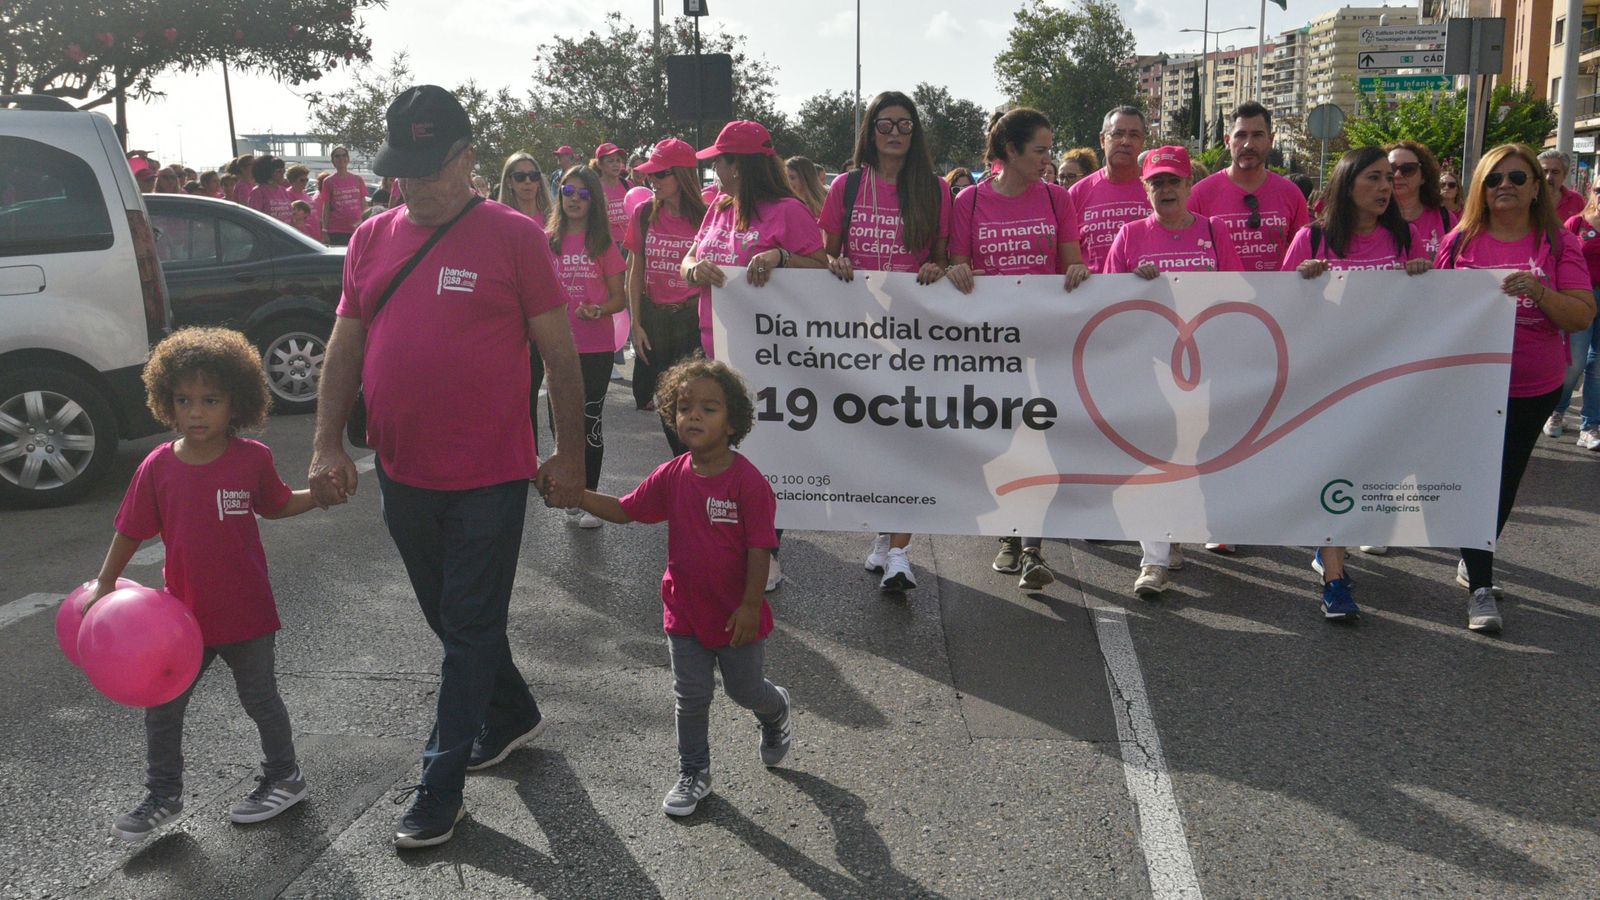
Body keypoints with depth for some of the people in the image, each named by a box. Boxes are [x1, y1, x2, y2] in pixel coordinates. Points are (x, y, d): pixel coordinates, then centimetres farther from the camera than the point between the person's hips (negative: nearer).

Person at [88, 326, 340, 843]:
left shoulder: (252, 459, -9)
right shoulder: (158, 466, -7)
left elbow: (275, 506, 7)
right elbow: (131, 530, 2)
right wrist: (105, 584, -2)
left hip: (246, 612, -2)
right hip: (184, 613, 2)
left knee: (260, 699, 13)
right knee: (161, 706, 8)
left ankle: (284, 777, 32)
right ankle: (163, 796, 27)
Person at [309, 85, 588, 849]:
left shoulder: (514, 236, -8)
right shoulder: (371, 239, 6)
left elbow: (559, 353, -5)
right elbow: (344, 348, 10)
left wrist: (568, 455, -6)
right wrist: (328, 444, 1)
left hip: (488, 475, -5)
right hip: (402, 472, 6)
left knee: (469, 629, 4)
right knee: (448, 615, 20)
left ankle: (441, 787, 15)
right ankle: (514, 714, 42)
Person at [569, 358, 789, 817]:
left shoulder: (749, 482, -21)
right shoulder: (671, 477, -5)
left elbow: (760, 548, -19)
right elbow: (623, 510, 2)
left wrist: (750, 606, -19)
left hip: (736, 615, -4)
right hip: (685, 611, 4)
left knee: (745, 689, 16)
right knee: (690, 698, 13)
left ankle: (776, 710, 50)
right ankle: (694, 774, 30)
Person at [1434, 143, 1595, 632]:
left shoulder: (1559, 243, -4)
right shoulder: (1461, 241, -4)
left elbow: (1584, 316, -10)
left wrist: (1538, 290, -27)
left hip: (1533, 389, 1)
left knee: (1506, 478, 14)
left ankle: (1472, 560, 34)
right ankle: (1481, 587, 4)